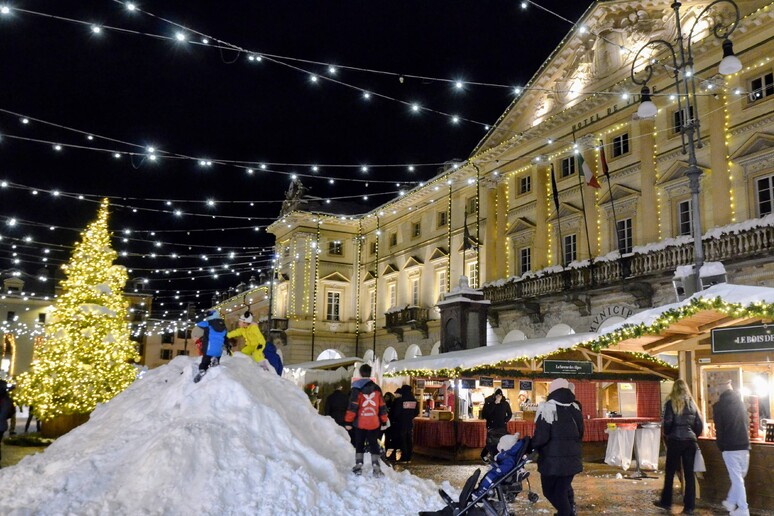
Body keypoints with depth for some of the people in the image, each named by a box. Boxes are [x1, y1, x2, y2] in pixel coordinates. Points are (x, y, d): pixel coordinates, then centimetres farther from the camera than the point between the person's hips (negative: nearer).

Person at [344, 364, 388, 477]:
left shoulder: (357, 388, -8)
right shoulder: (376, 388, 4)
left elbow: (352, 406, -12)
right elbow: (382, 407, 7)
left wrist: (348, 422, -7)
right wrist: (384, 422, 14)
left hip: (360, 423, -2)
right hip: (374, 423, 2)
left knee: (359, 444, 13)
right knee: (374, 445, 8)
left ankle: (358, 465, 12)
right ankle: (376, 468, 0)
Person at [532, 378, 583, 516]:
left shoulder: (547, 408, -14)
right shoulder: (575, 408, 9)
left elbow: (541, 437, -20)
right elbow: (580, 434, 20)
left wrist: (530, 445, -2)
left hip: (552, 460, -5)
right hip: (572, 459, 6)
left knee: (549, 491, 10)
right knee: (563, 489, 15)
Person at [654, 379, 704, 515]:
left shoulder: (671, 403, -5)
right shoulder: (692, 403, 8)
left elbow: (667, 423, -10)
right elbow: (699, 424, 6)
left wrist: (666, 435, 7)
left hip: (675, 441, -4)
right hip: (690, 441, 4)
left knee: (670, 472, 8)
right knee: (689, 473, 6)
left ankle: (666, 502, 16)